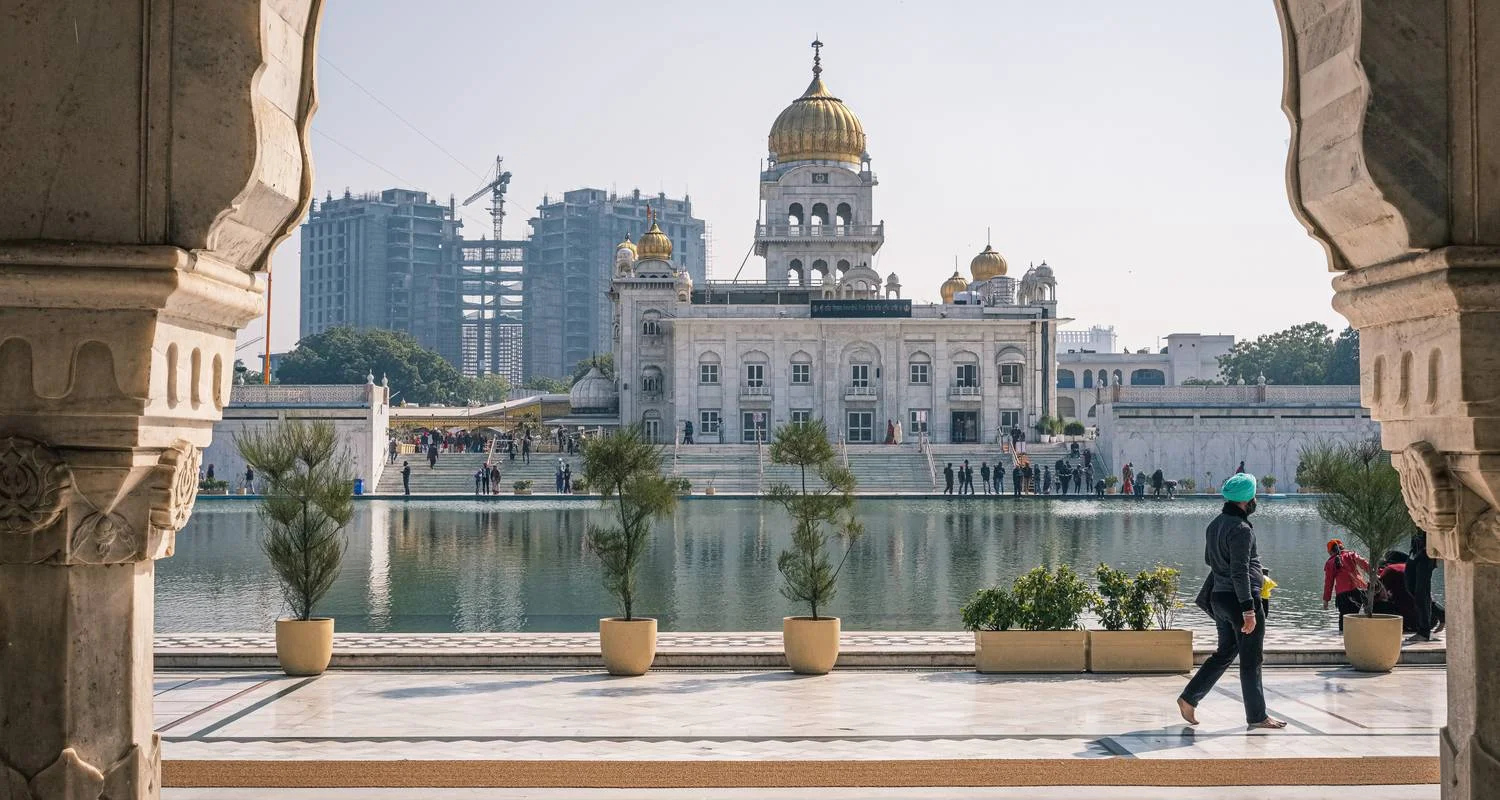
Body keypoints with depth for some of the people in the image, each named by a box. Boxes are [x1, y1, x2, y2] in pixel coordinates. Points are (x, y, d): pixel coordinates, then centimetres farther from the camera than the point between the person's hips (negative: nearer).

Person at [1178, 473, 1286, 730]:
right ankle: (1257, 716, 9)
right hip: (1239, 598, -9)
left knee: (1225, 652, 18)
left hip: (1219, 597, 9)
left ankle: (1189, 698, 14)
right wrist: (1248, 609, -22)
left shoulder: (1215, 524, 10)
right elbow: (1239, 572, -22)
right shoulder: (1241, 528, -17)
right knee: (1251, 660, 1)